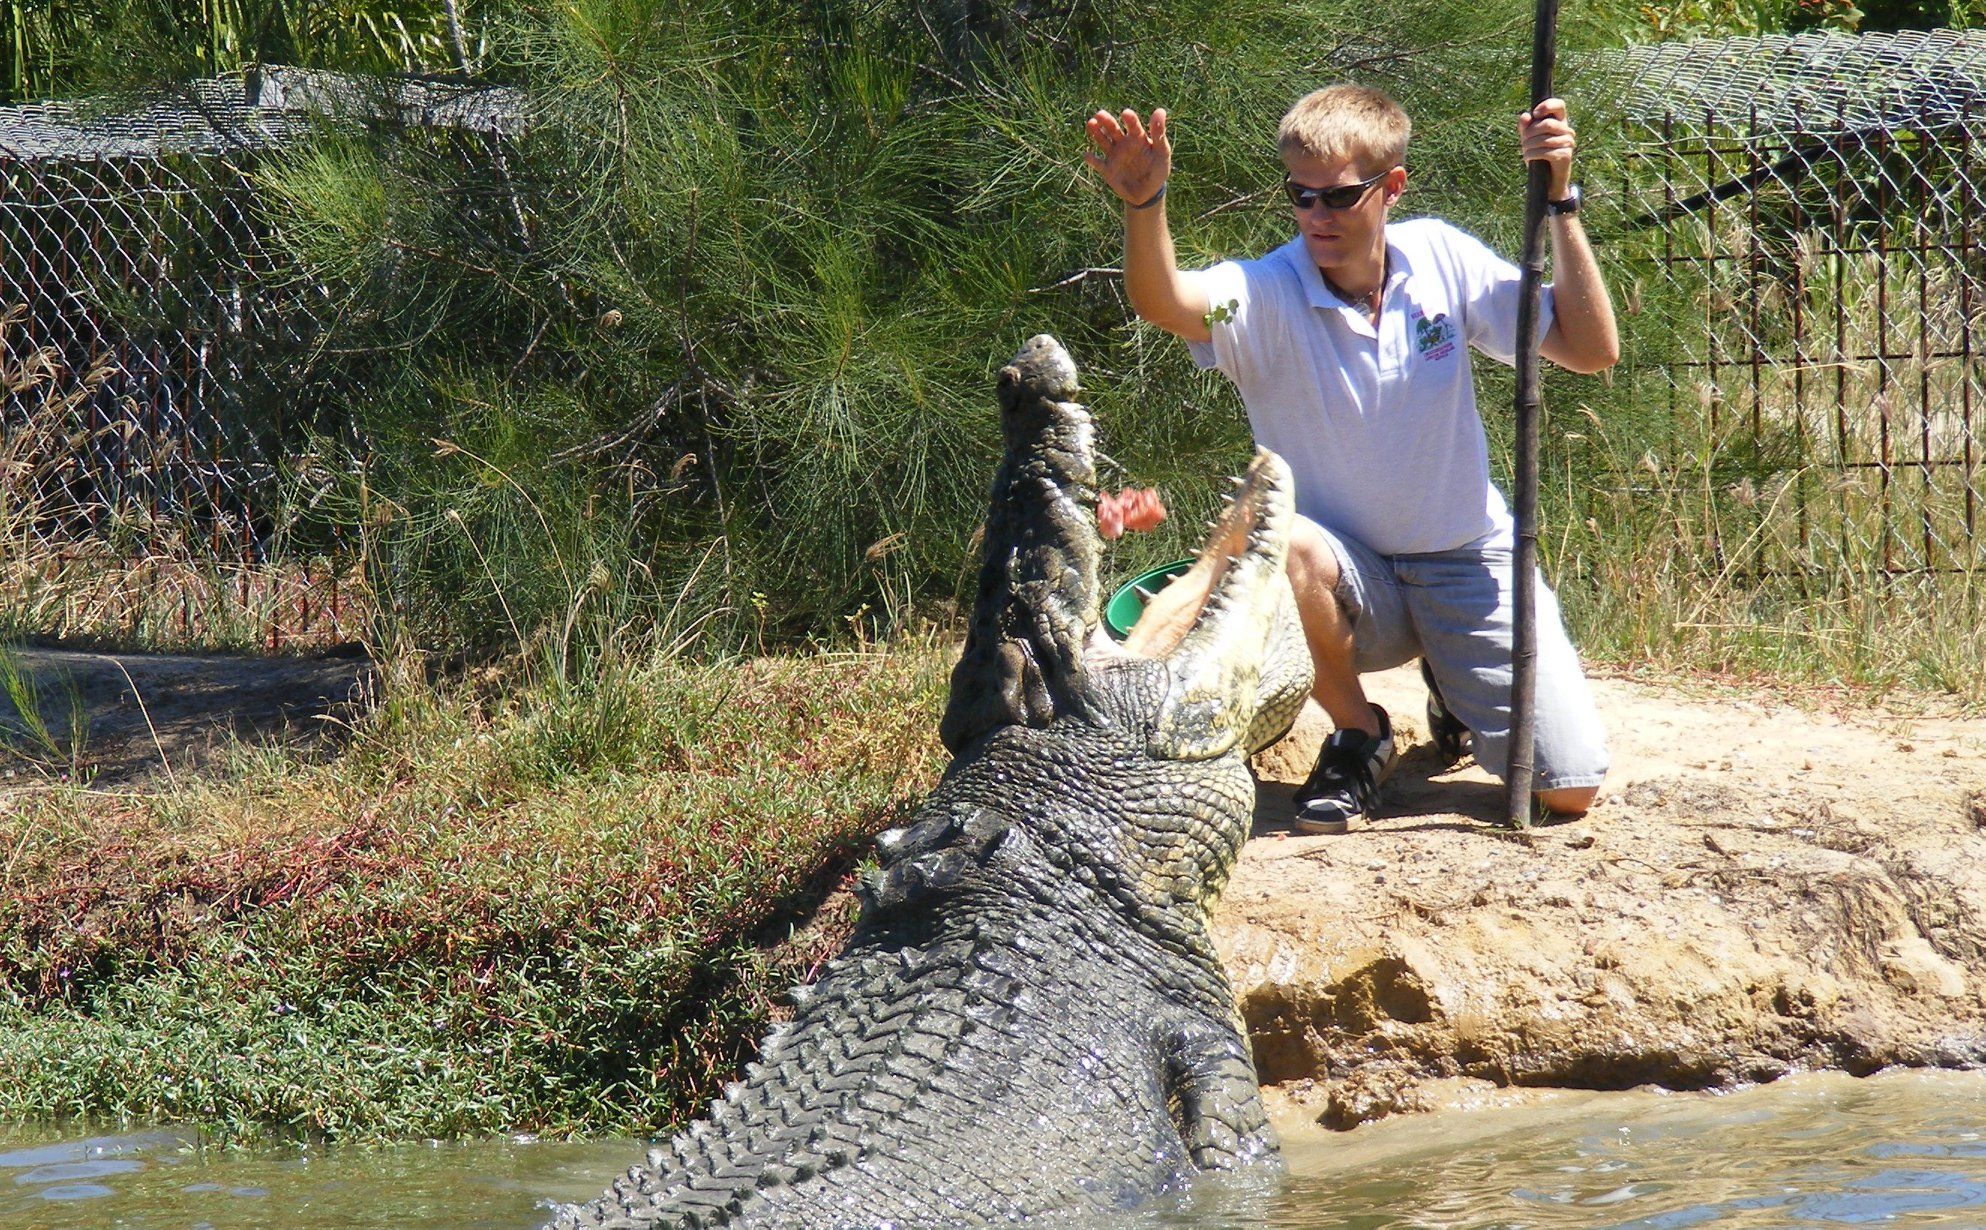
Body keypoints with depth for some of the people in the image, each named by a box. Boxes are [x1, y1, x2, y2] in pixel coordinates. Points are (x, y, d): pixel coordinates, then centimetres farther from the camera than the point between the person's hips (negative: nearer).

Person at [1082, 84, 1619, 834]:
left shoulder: (1441, 260, -6)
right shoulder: (1266, 295, -15)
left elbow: (1592, 351, -9)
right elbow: (1162, 302, -37)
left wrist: (1558, 204, -18)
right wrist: (1144, 206, -58)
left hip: (1468, 567, 2)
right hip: (1354, 586, -2)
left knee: (1568, 791, -11)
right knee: (1283, 546, -39)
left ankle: (1451, 684, 24)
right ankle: (1358, 735, -8)